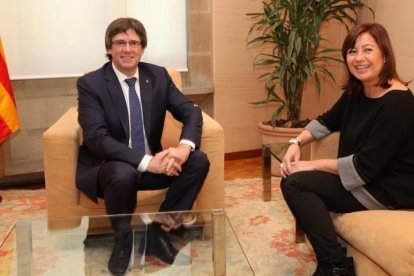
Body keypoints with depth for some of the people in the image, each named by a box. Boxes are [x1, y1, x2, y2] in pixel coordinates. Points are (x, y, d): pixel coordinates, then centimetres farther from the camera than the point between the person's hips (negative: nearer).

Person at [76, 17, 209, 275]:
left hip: (152, 163, 5)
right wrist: (146, 161, -33)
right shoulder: (90, 83, -12)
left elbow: (191, 112, -4)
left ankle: (157, 230, -7)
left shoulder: (158, 75, 1)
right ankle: (124, 239, -8)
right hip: (107, 167, -4)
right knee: (123, 174, -38)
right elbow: (96, 139, -23)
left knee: (199, 161, -17)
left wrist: (184, 146, -27)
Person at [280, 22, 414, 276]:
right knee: (293, 179, 2)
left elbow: (365, 166, -25)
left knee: (296, 183, -16)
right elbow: (328, 121, 19)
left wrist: (313, 165, -17)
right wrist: (296, 143, 1)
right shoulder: (356, 92, 4)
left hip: (390, 189, -9)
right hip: (362, 178, 9)